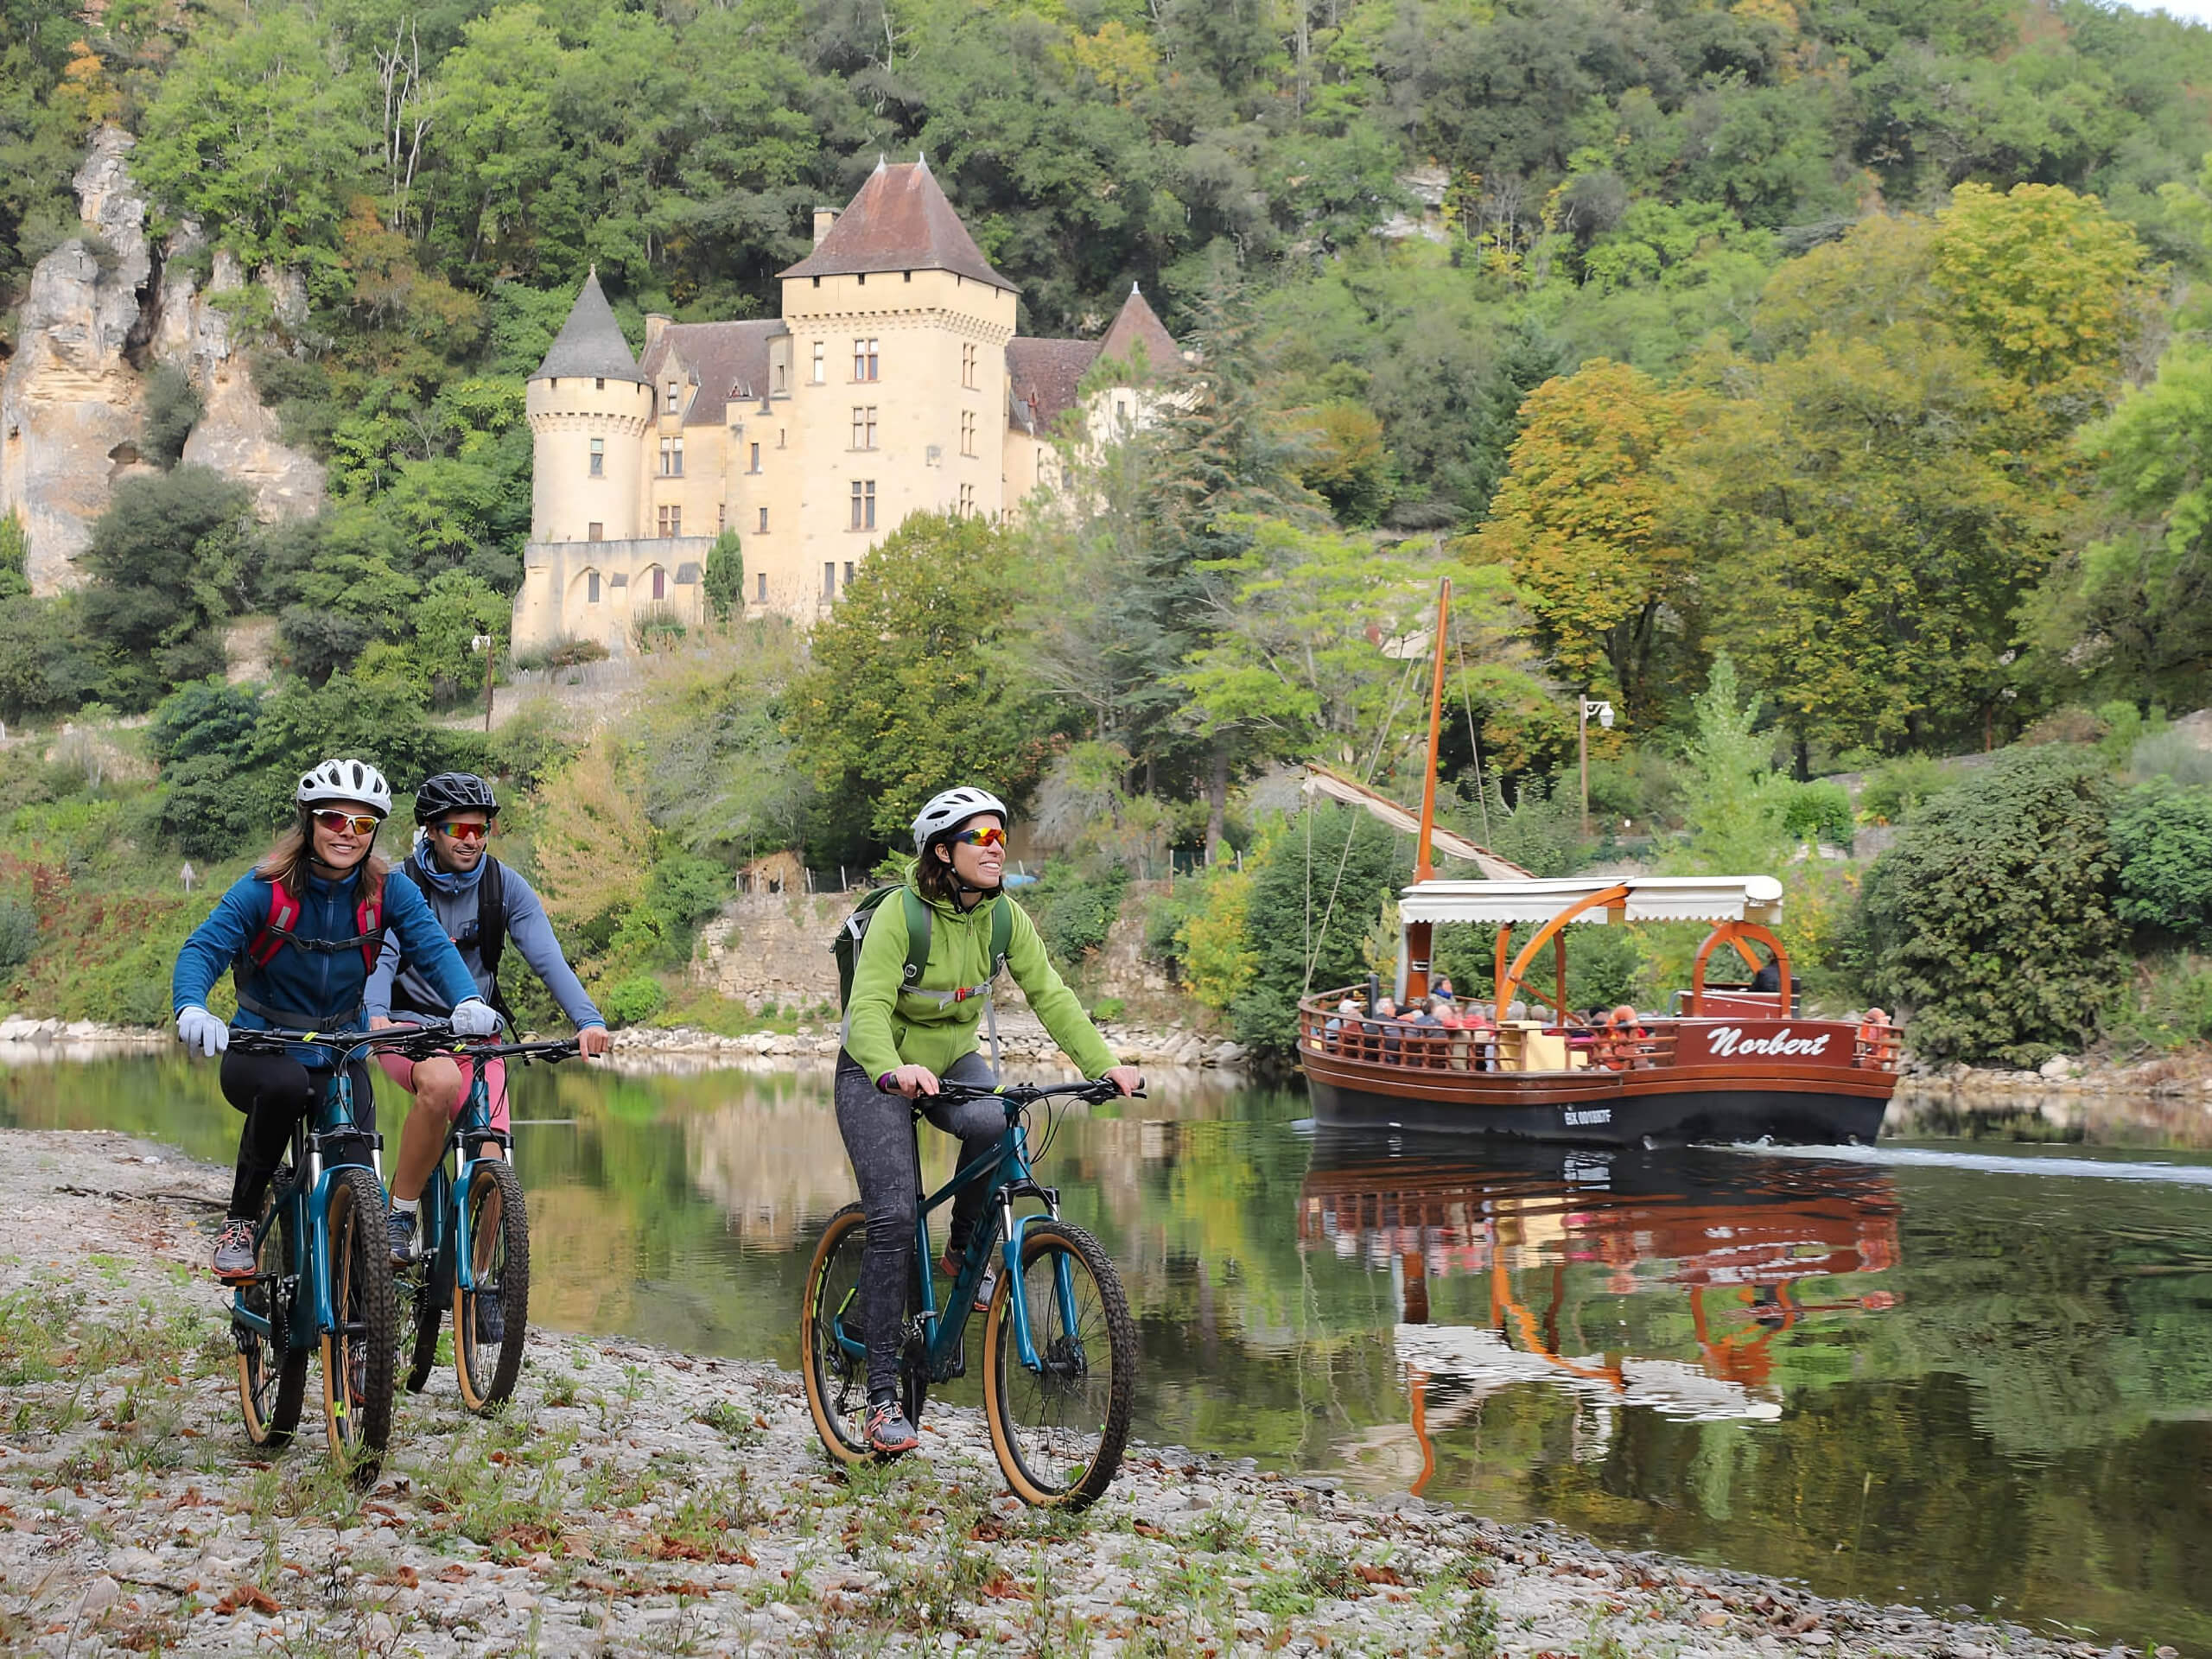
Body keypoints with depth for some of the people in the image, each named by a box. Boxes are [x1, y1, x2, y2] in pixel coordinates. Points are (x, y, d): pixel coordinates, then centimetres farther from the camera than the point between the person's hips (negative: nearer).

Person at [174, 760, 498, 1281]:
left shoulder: (388, 892, -6)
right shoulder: (265, 889, -13)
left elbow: (433, 946, -18)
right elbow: (202, 948, -21)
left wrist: (467, 1002, -40)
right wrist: (192, 1008, -44)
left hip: (339, 1057, 2)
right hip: (260, 1054, -2)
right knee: (285, 1085, -38)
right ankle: (240, 1220, -17)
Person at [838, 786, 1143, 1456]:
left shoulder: (1004, 917, -8)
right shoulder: (901, 915, -24)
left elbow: (1050, 995, -11)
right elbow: (869, 1007, -33)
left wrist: (1105, 1064, -25)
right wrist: (892, 1072, -53)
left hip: (952, 1060, 4)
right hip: (878, 1073, -4)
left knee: (994, 1124, -31)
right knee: (893, 1218, -16)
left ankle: (964, 1252, -2)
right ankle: (882, 1395, -9)